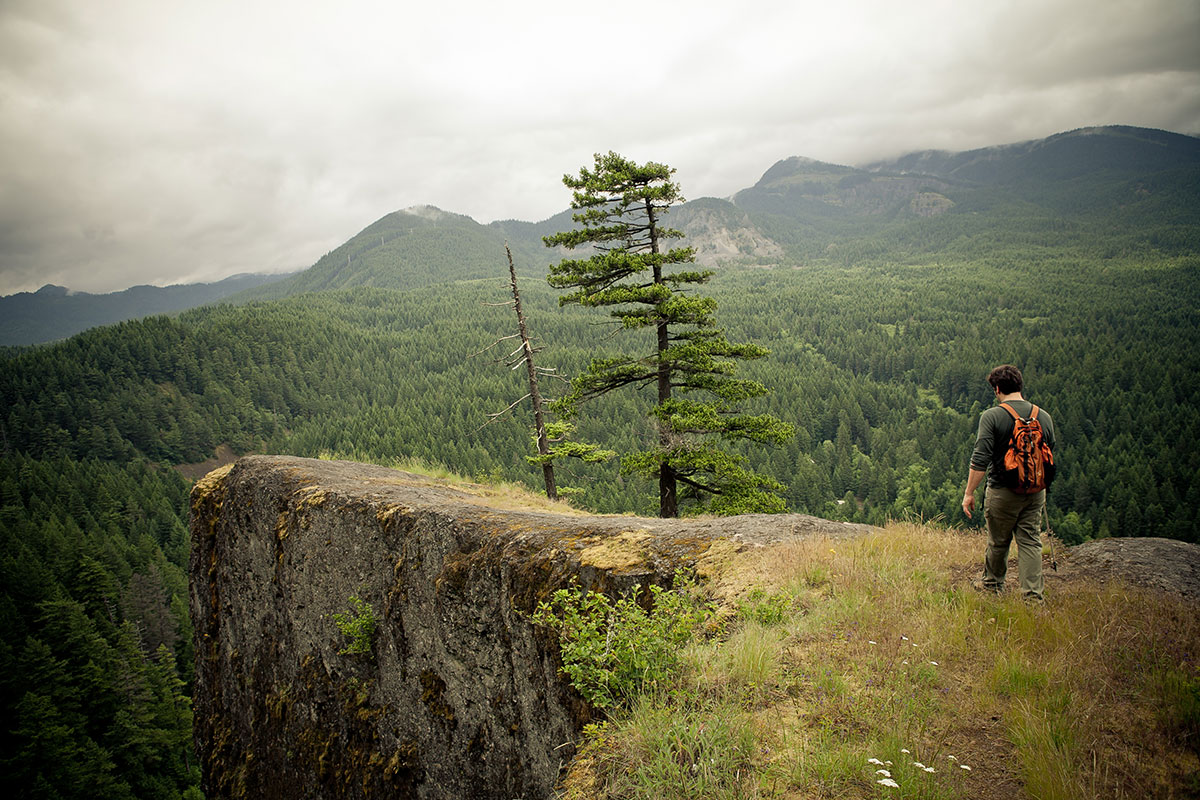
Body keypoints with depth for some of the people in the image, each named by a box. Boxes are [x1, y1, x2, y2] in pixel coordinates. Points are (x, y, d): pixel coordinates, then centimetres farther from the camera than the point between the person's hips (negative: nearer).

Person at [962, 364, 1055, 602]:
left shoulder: (992, 416, -14)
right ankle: (1033, 595, 6)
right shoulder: (1044, 417, 3)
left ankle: (992, 584, 32)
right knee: (1031, 542, 9)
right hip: (1035, 491, 4)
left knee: (998, 542, 13)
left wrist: (969, 492, -12)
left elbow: (980, 460, -18)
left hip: (1002, 492, -4)